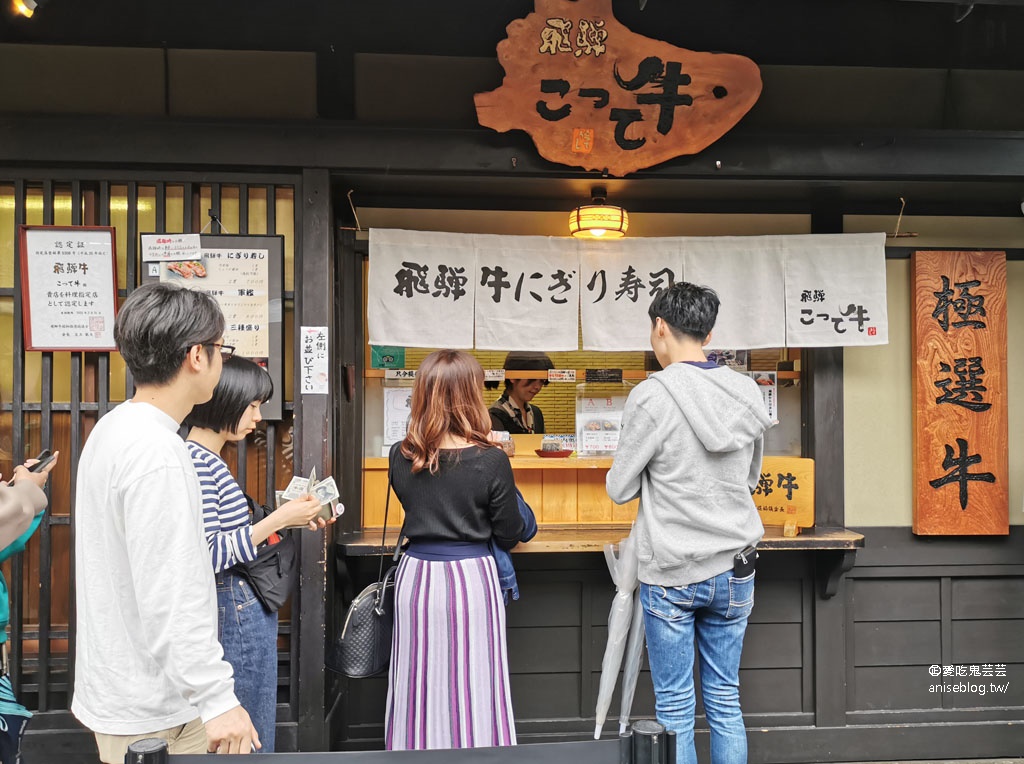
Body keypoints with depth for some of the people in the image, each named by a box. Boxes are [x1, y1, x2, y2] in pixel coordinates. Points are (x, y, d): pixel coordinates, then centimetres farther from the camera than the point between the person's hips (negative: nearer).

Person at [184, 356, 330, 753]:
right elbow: (207, 555, -24)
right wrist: (277, 519, -21)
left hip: (243, 608, 10)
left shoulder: (209, 460, 12)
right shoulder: (196, 461, -19)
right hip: (236, 614, -10)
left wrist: (292, 519, 5)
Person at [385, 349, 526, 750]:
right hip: (470, 578, -3)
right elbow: (508, 536, -5)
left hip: (415, 577, 4)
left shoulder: (400, 458, -4)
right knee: (471, 688, 7)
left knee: (419, 688, 14)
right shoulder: (491, 461, -14)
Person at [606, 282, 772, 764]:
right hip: (734, 569, 5)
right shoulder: (748, 393, 0)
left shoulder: (652, 396, -16)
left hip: (671, 573, -5)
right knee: (725, 701, 16)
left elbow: (619, 490, -7)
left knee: (675, 709, 8)